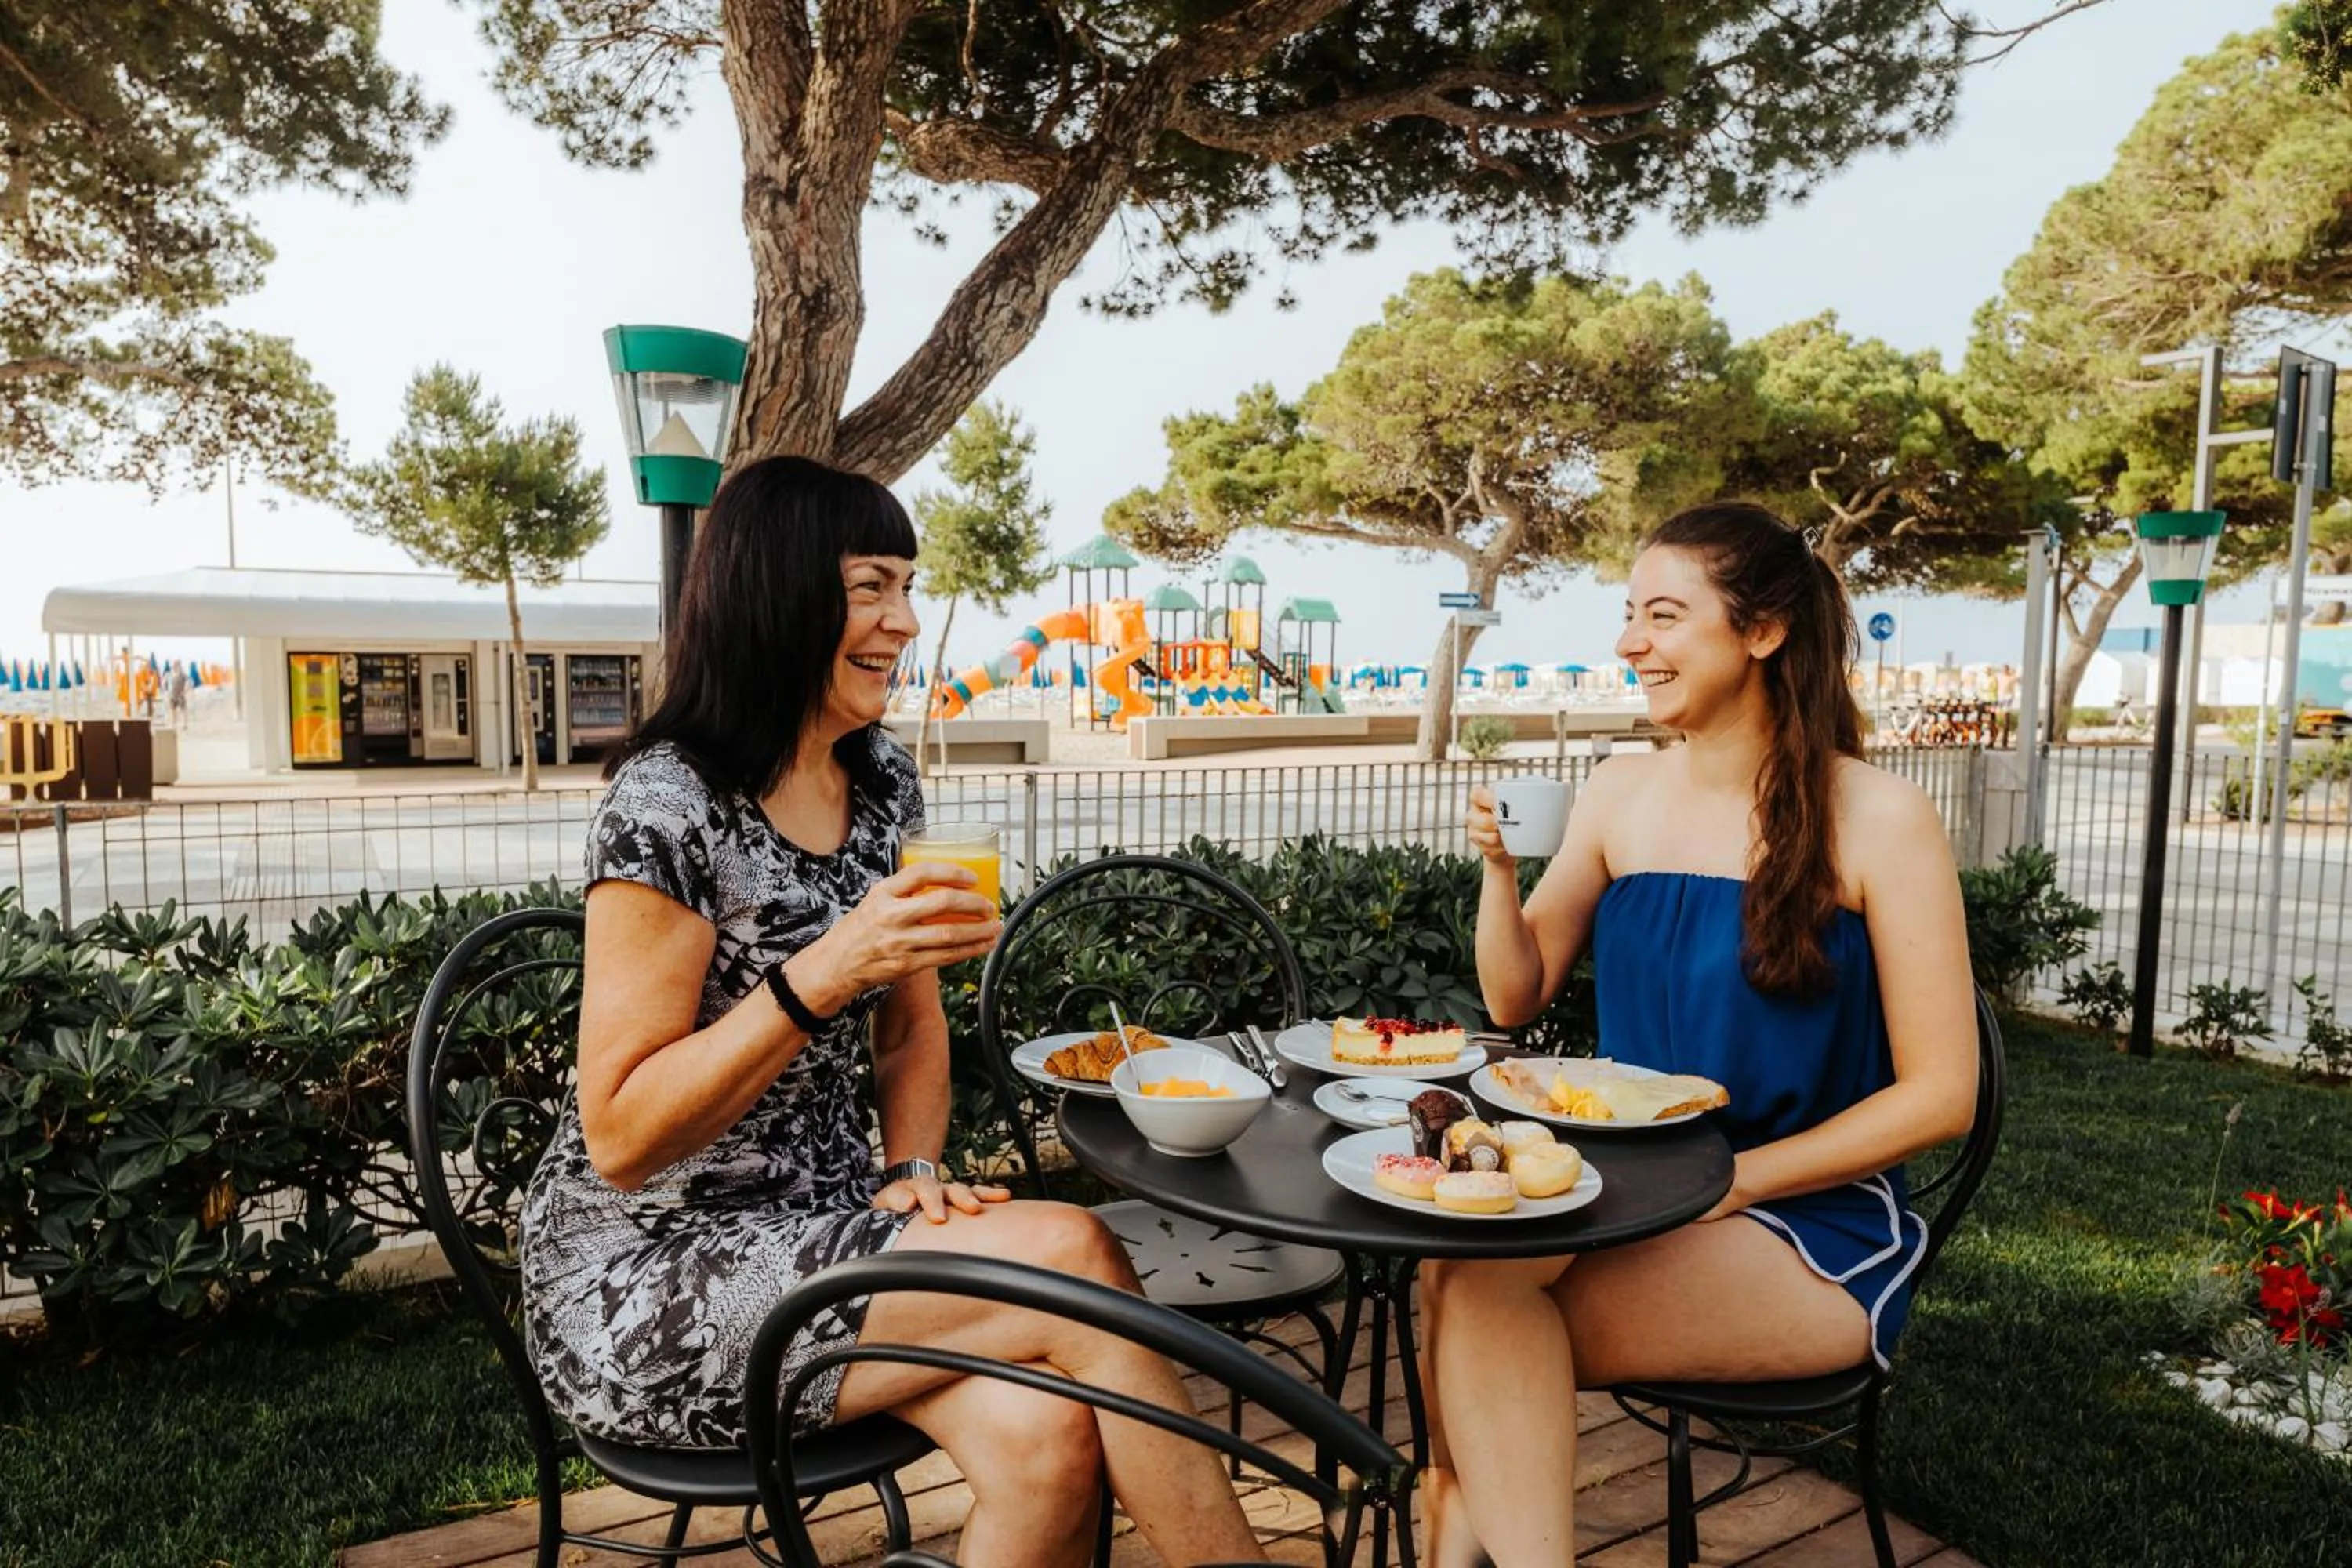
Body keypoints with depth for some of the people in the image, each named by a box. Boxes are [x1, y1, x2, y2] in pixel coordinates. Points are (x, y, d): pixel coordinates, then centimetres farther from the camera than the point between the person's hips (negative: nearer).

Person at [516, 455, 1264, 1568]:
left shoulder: (880, 781, 5)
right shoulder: (668, 805, -17)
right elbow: (619, 1138, -18)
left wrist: (915, 1169, -4)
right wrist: (821, 973, -29)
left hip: (817, 1230, 6)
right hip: (639, 1286, -5)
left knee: (1046, 1437, -22)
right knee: (1070, 1254, -23)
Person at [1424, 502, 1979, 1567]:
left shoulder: (1876, 819, -11)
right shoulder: (1621, 792, 3)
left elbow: (1939, 1097, -10)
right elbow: (1515, 999, 8)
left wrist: (1727, 1182, -17)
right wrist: (1498, 864, -9)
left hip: (1813, 1228, -4)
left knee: (1475, 1291, -26)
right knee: (1464, 1261, -28)